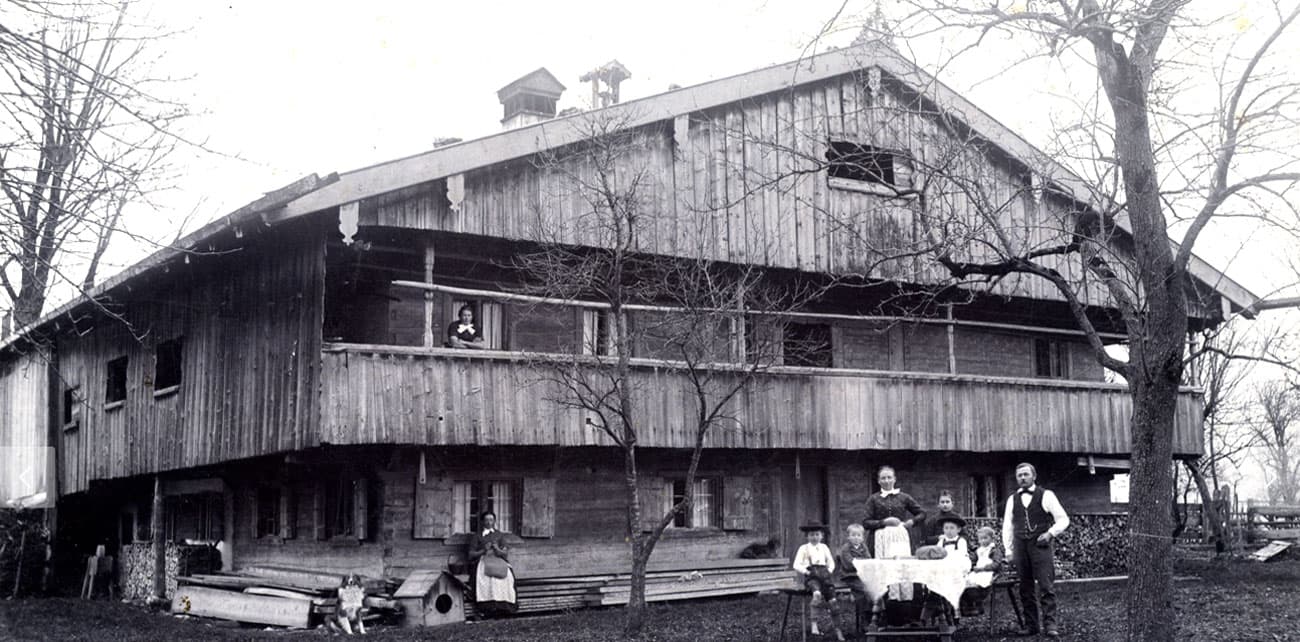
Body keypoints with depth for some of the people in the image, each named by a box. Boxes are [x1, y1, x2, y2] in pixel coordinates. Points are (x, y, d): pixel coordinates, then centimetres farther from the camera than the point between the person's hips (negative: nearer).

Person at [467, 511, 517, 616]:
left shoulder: (499, 535, 22)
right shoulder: (477, 536, 17)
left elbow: (506, 554, 14)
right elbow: (471, 554, 8)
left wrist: (498, 550, -8)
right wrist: (483, 550, -8)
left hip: (498, 561, 2)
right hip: (483, 561, -1)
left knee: (507, 575, -33)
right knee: (486, 577, -37)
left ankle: (503, 605, -36)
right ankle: (488, 606, -41)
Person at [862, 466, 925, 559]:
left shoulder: (904, 497, 13)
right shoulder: (873, 499, 10)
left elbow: (922, 514, 18)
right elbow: (866, 523, 2)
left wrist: (912, 521, -1)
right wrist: (884, 522, -10)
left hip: (901, 539, 1)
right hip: (880, 540, -1)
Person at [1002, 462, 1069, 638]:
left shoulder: (1046, 495, 2)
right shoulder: (1012, 500, 14)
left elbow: (1063, 519, 3)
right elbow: (1007, 526, 17)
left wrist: (1050, 533, -12)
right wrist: (1008, 550, 10)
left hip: (1041, 545, -4)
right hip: (1021, 546, 4)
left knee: (1046, 587, -10)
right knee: (1025, 589, 5)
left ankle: (1049, 625, -10)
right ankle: (1031, 625, 9)